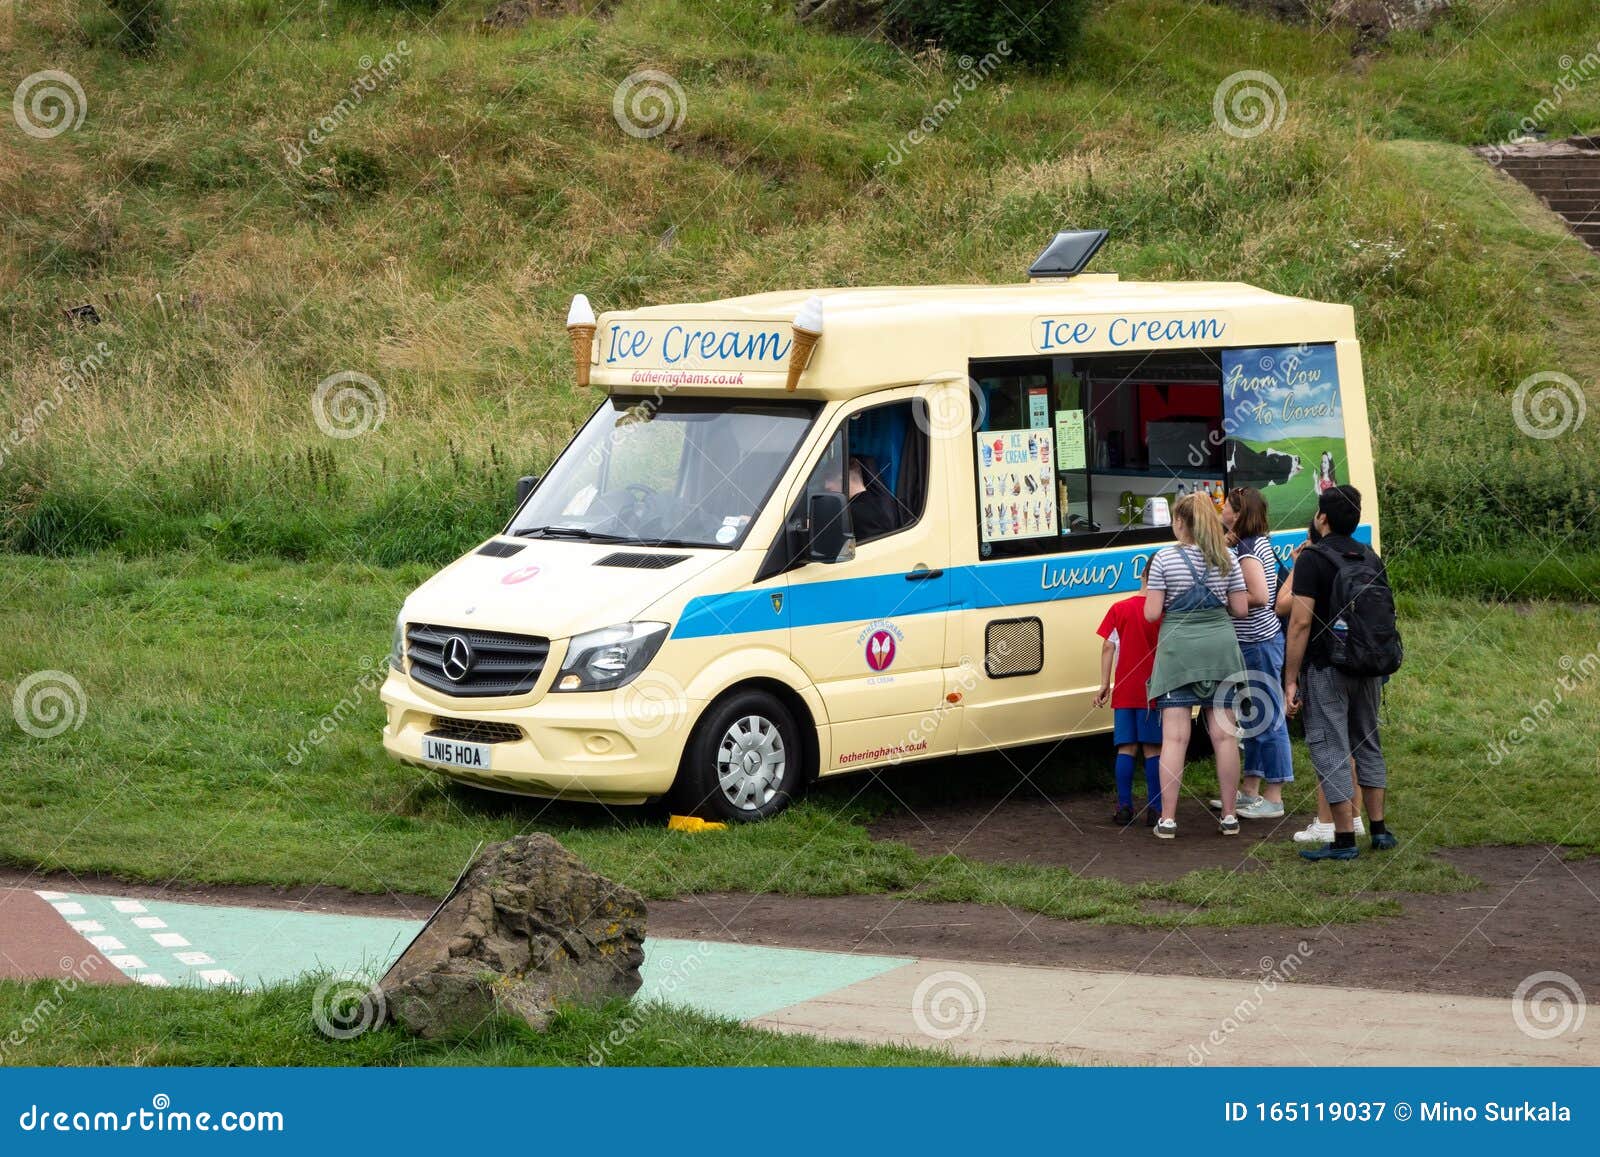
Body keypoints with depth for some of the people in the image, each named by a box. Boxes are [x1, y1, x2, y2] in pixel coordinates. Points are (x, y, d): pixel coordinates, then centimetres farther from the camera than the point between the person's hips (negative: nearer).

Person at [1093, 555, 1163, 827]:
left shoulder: (1119, 609, 1)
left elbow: (1108, 646, -2)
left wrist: (1104, 683, 2)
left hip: (1124, 691, 2)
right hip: (1153, 690, -2)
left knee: (1126, 748, 7)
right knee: (1152, 749, 2)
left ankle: (1124, 807, 4)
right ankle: (1154, 809, -1)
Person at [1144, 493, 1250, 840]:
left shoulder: (1165, 558, -6)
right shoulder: (1225, 558, 3)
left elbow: (1151, 613, -8)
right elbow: (1241, 609, 4)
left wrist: (1151, 593, 13)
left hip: (1178, 649, -3)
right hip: (1220, 646, 3)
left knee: (1175, 737, -3)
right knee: (1224, 735, 7)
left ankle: (1168, 819, -4)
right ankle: (1229, 816, 11)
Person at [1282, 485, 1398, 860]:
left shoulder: (1312, 560, -12)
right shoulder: (1370, 558, 9)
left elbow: (1301, 621, -17)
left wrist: (1290, 677, -13)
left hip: (1327, 667, -7)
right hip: (1368, 667, 7)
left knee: (1330, 749, -3)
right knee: (1368, 743, 18)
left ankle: (1344, 839, -4)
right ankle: (1378, 829, 21)